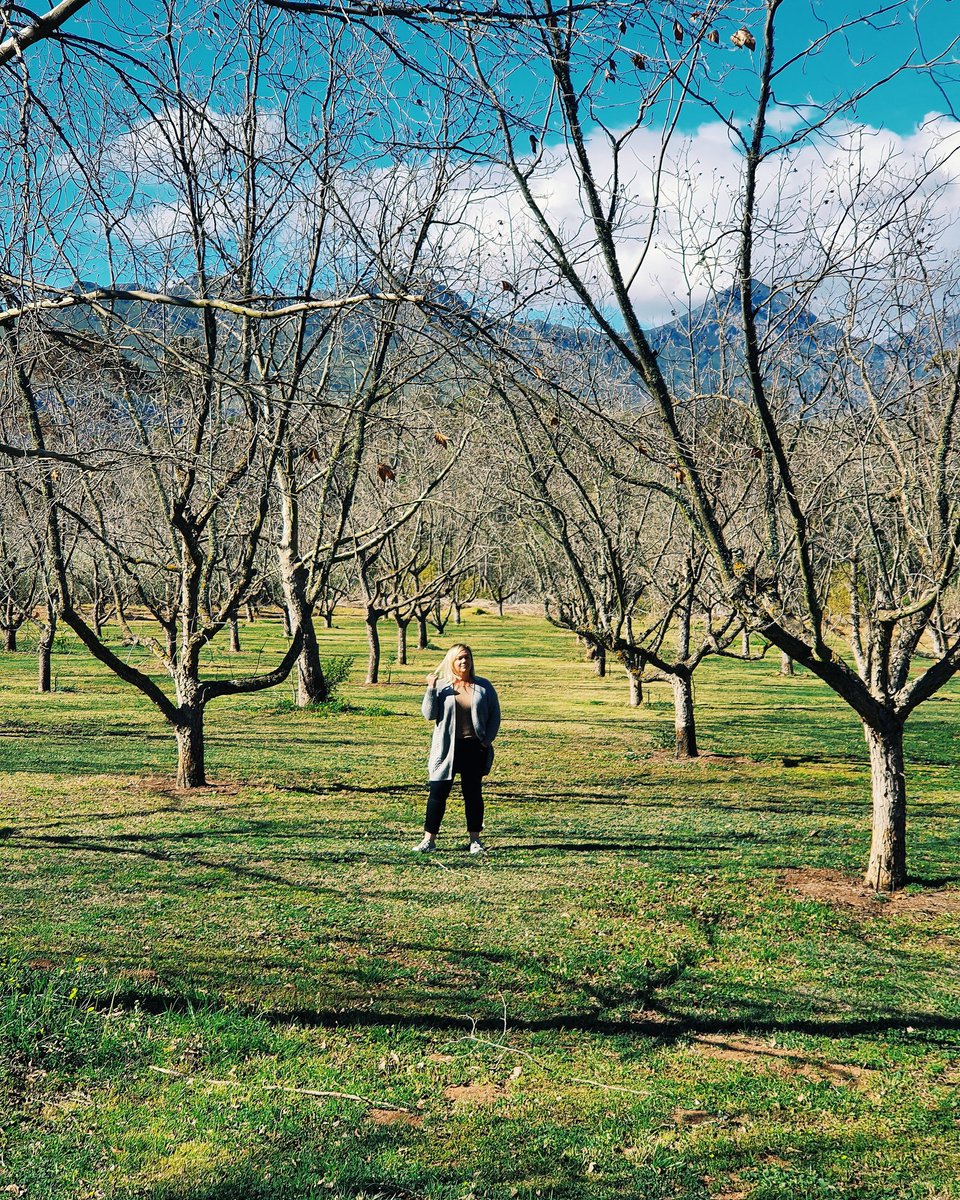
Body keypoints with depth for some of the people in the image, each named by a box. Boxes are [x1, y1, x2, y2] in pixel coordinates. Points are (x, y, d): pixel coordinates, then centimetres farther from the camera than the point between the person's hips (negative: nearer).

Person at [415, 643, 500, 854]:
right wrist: (431, 689, -15)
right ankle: (429, 839, 6)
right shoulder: (441, 686, 3)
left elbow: (495, 715, 7)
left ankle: (475, 839, 16)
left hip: (474, 748, 1)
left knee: (473, 793, 7)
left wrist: (487, 740, -4)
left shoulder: (483, 686, 5)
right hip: (447, 748, -1)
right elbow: (429, 714, -5)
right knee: (438, 792, 0)